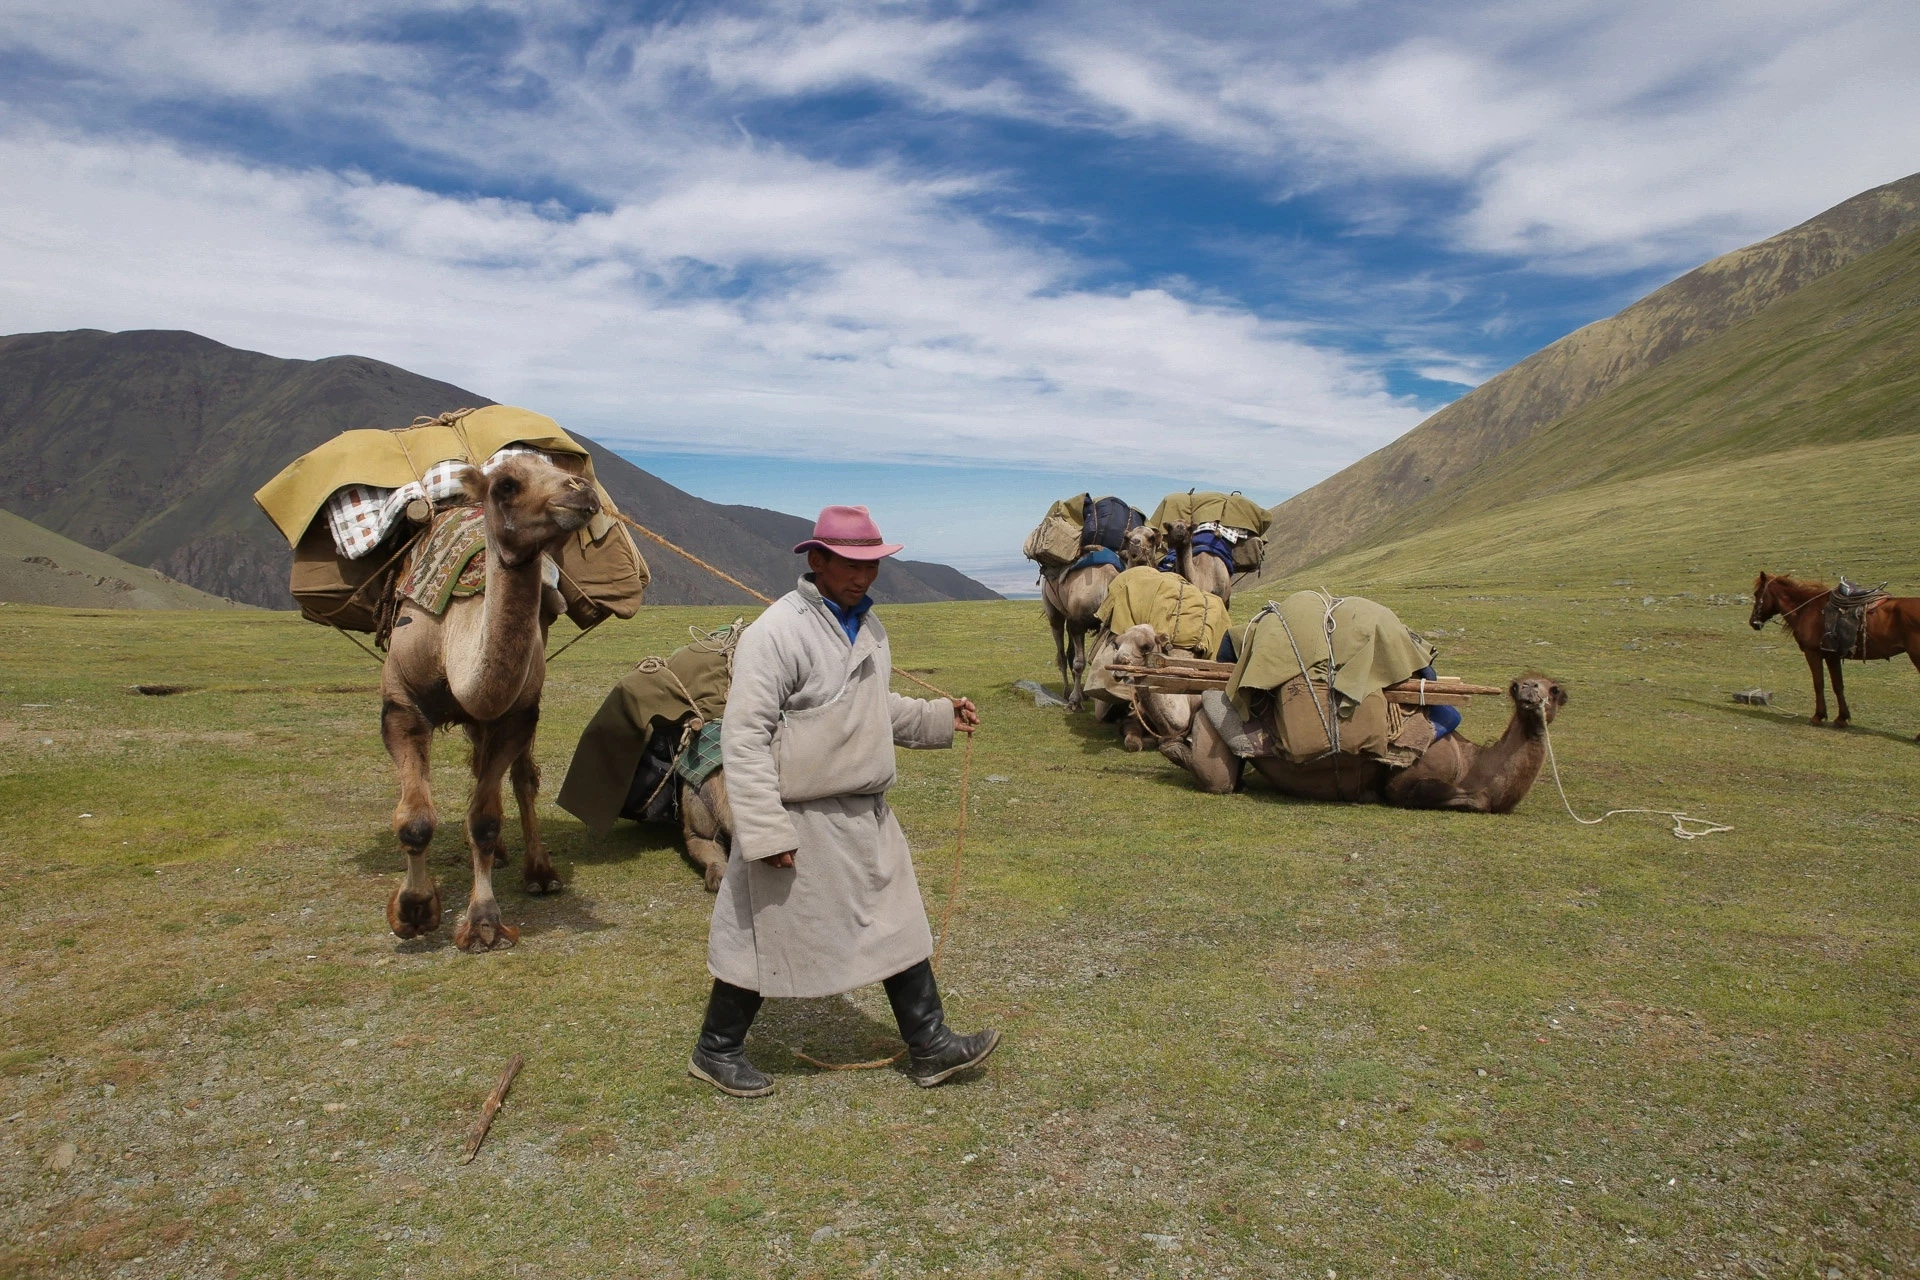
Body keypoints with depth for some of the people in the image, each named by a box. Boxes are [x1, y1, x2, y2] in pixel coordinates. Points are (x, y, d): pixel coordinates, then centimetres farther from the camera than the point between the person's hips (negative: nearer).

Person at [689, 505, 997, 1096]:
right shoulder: (776, 631, -19)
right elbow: (743, 737, -21)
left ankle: (929, 1046, 28)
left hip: (865, 814, 8)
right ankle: (715, 1050, 29)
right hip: (801, 822, -8)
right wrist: (765, 831, -24)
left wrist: (941, 716, 11)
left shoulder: (866, 624, 9)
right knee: (765, 939, 7)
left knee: (899, 925, 14)